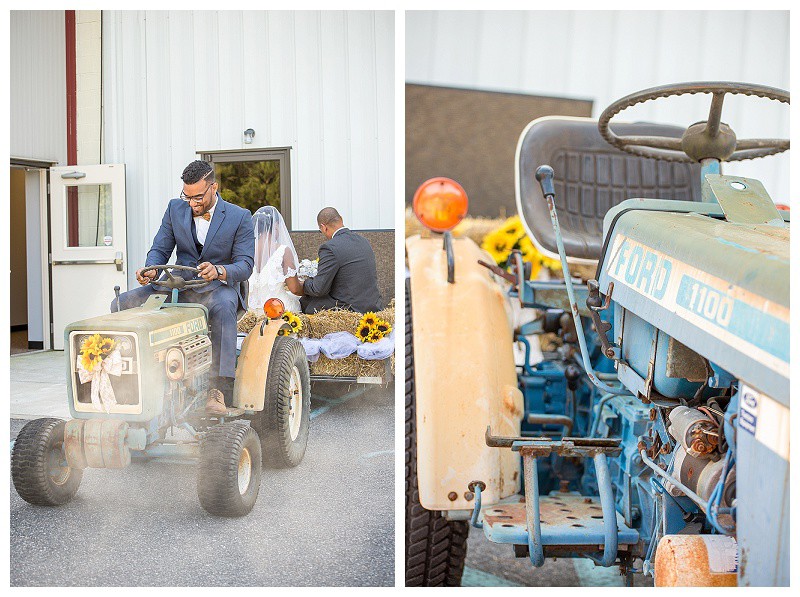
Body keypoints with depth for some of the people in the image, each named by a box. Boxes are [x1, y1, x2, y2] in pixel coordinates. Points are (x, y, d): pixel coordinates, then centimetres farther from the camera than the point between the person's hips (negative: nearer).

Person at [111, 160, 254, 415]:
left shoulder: (240, 217, -1)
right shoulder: (175, 208, 10)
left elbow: (245, 264, -8)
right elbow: (159, 250, 9)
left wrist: (219, 271, -30)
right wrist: (150, 270, -15)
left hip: (218, 287, -4)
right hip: (178, 286, 4)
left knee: (222, 308, -42)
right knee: (121, 304, -17)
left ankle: (219, 388, -46)